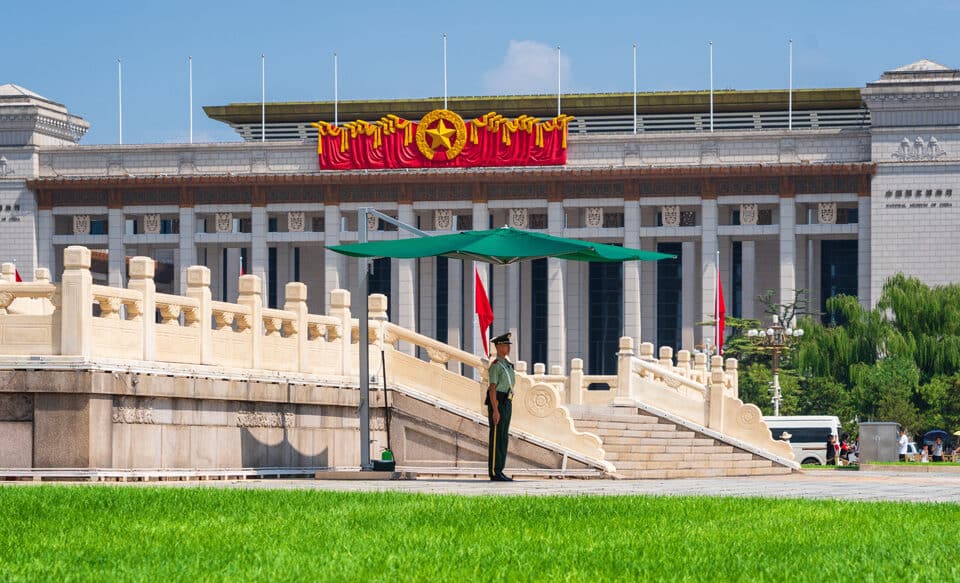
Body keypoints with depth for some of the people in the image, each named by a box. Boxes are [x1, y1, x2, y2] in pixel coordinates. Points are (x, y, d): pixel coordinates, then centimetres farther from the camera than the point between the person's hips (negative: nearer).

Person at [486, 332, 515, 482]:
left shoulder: (506, 364, 17)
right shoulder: (495, 365, -14)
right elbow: (492, 388, -18)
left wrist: (507, 408, 23)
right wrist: (495, 411, -22)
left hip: (505, 404, 9)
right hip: (496, 404, -9)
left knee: (503, 438, 9)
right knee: (496, 438, -7)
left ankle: (498, 472, 12)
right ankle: (494, 473, -5)